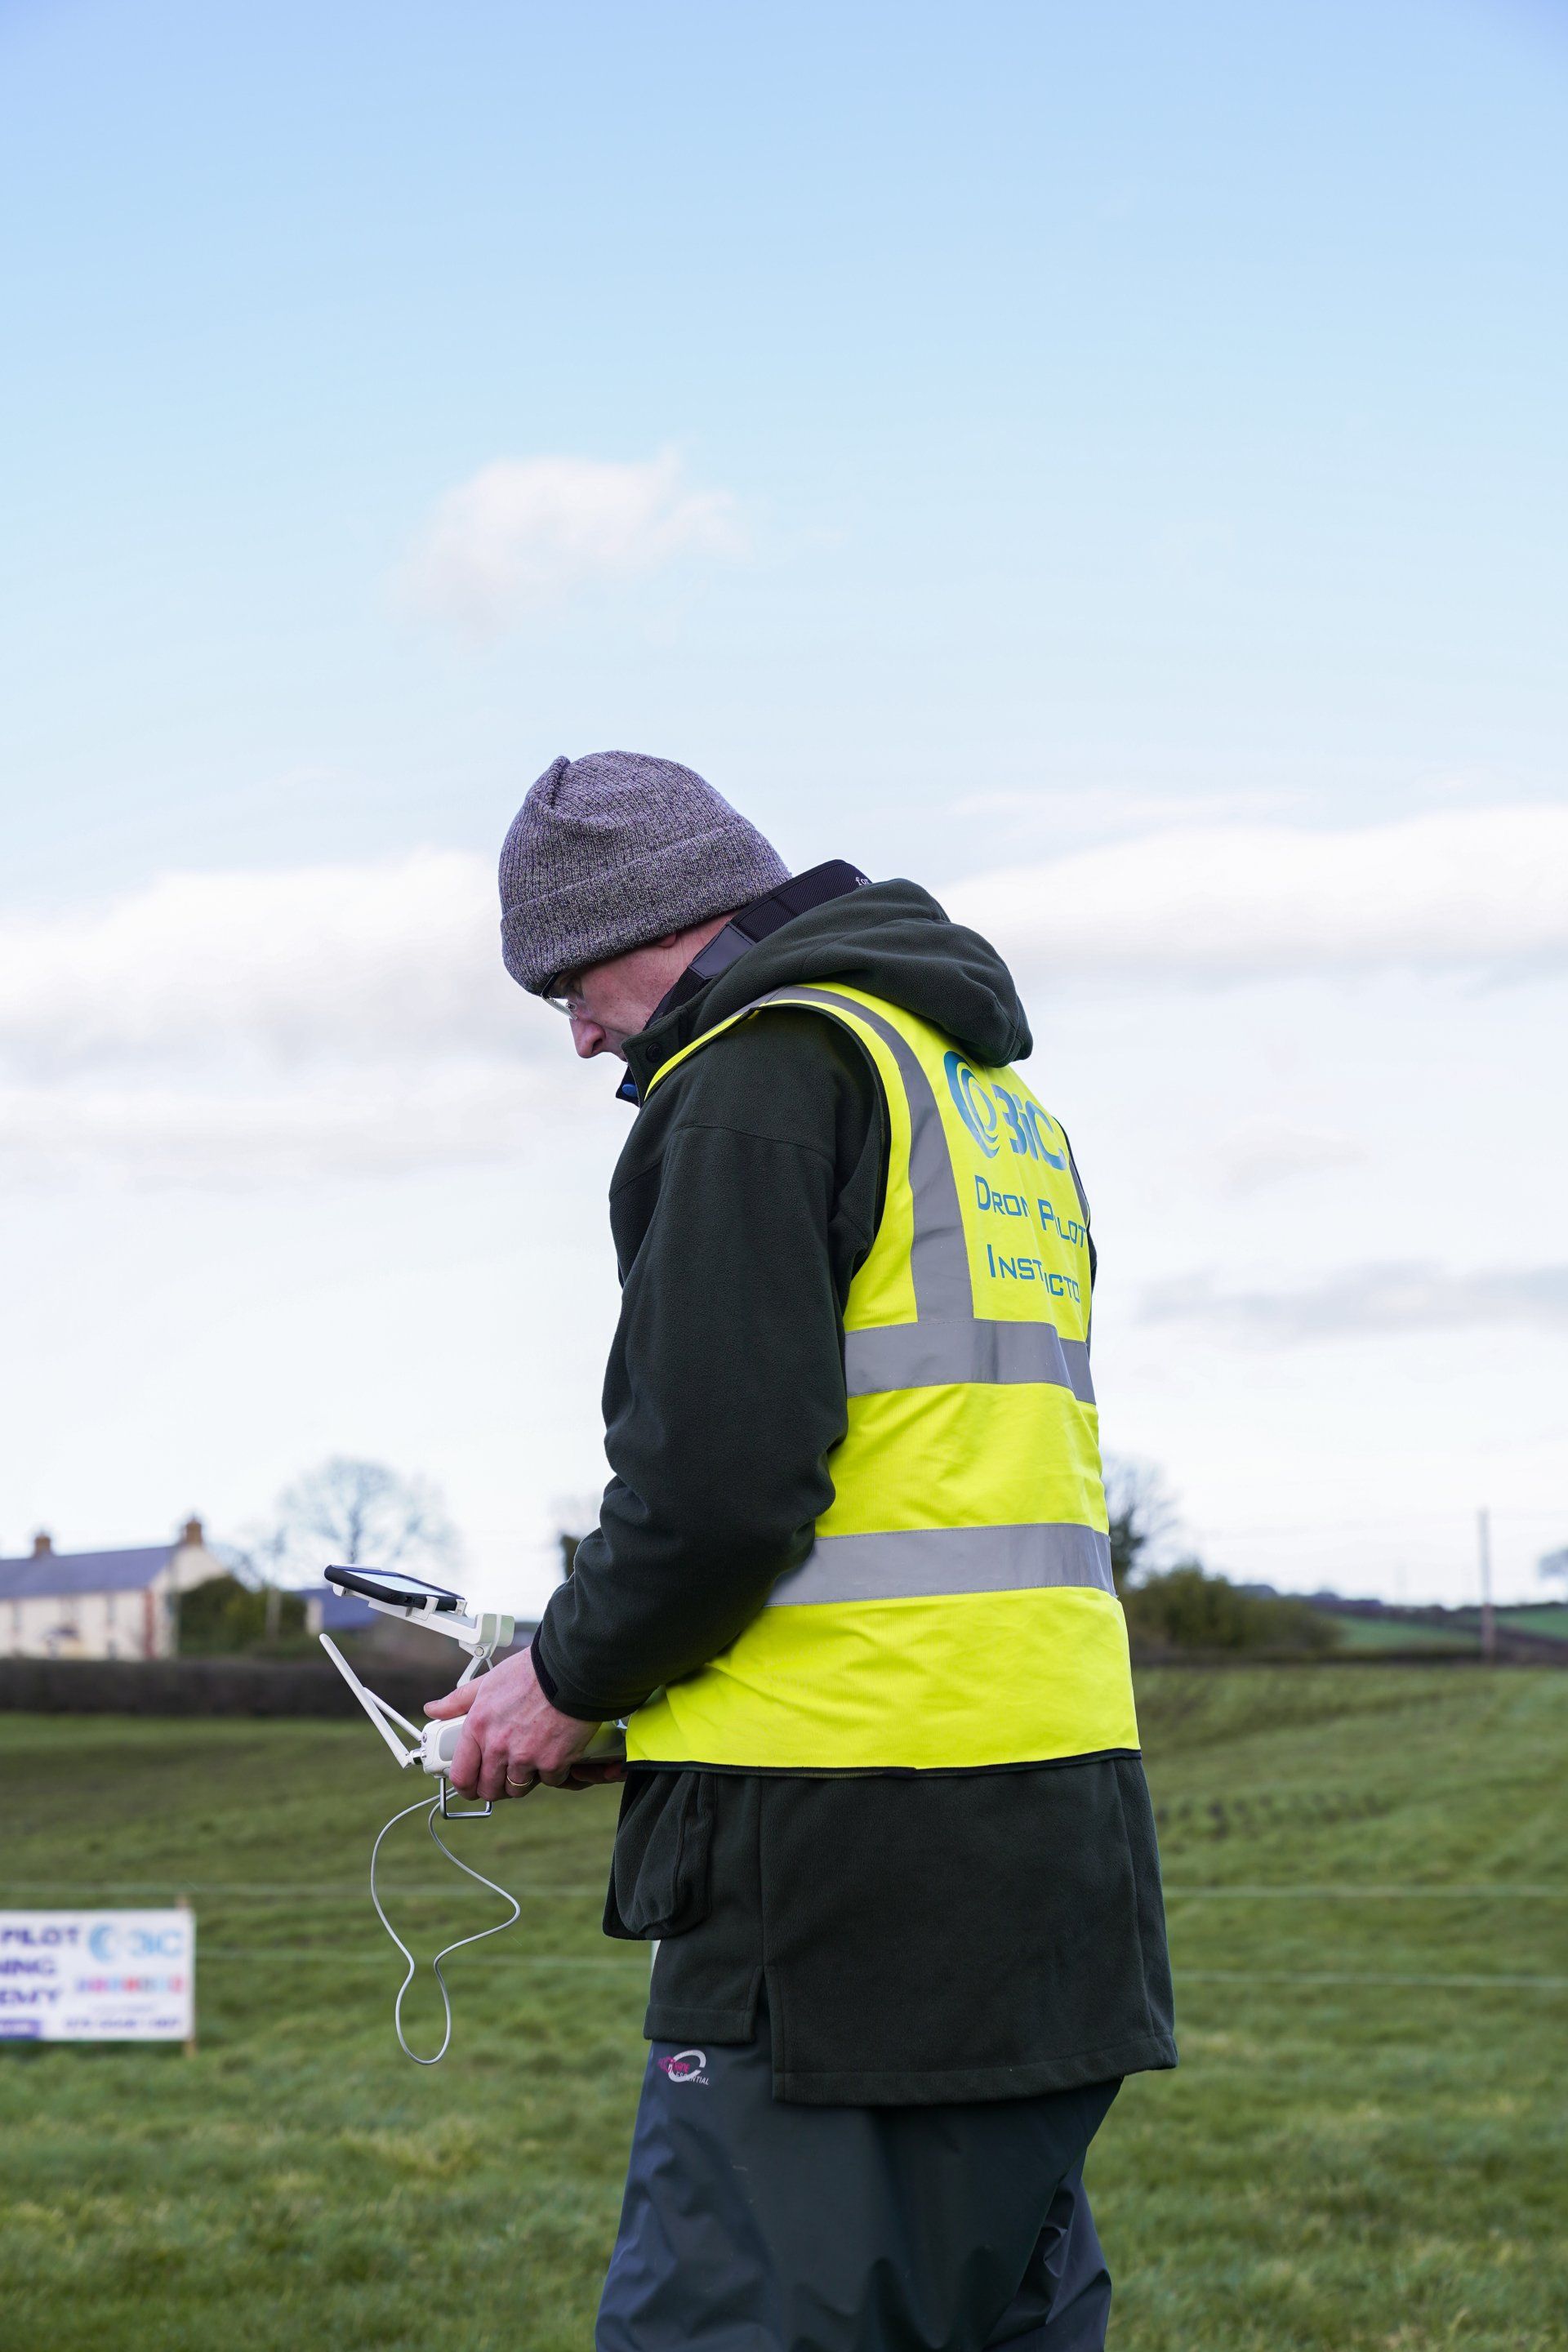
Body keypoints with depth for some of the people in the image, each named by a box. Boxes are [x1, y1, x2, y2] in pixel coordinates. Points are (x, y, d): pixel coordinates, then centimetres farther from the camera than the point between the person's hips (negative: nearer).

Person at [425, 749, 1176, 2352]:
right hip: (1057, 1843, 10)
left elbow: (718, 1475, -17)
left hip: (849, 1857, -10)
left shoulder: (764, 1071, -6)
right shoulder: (998, 1097, 23)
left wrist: (572, 1678, -1)